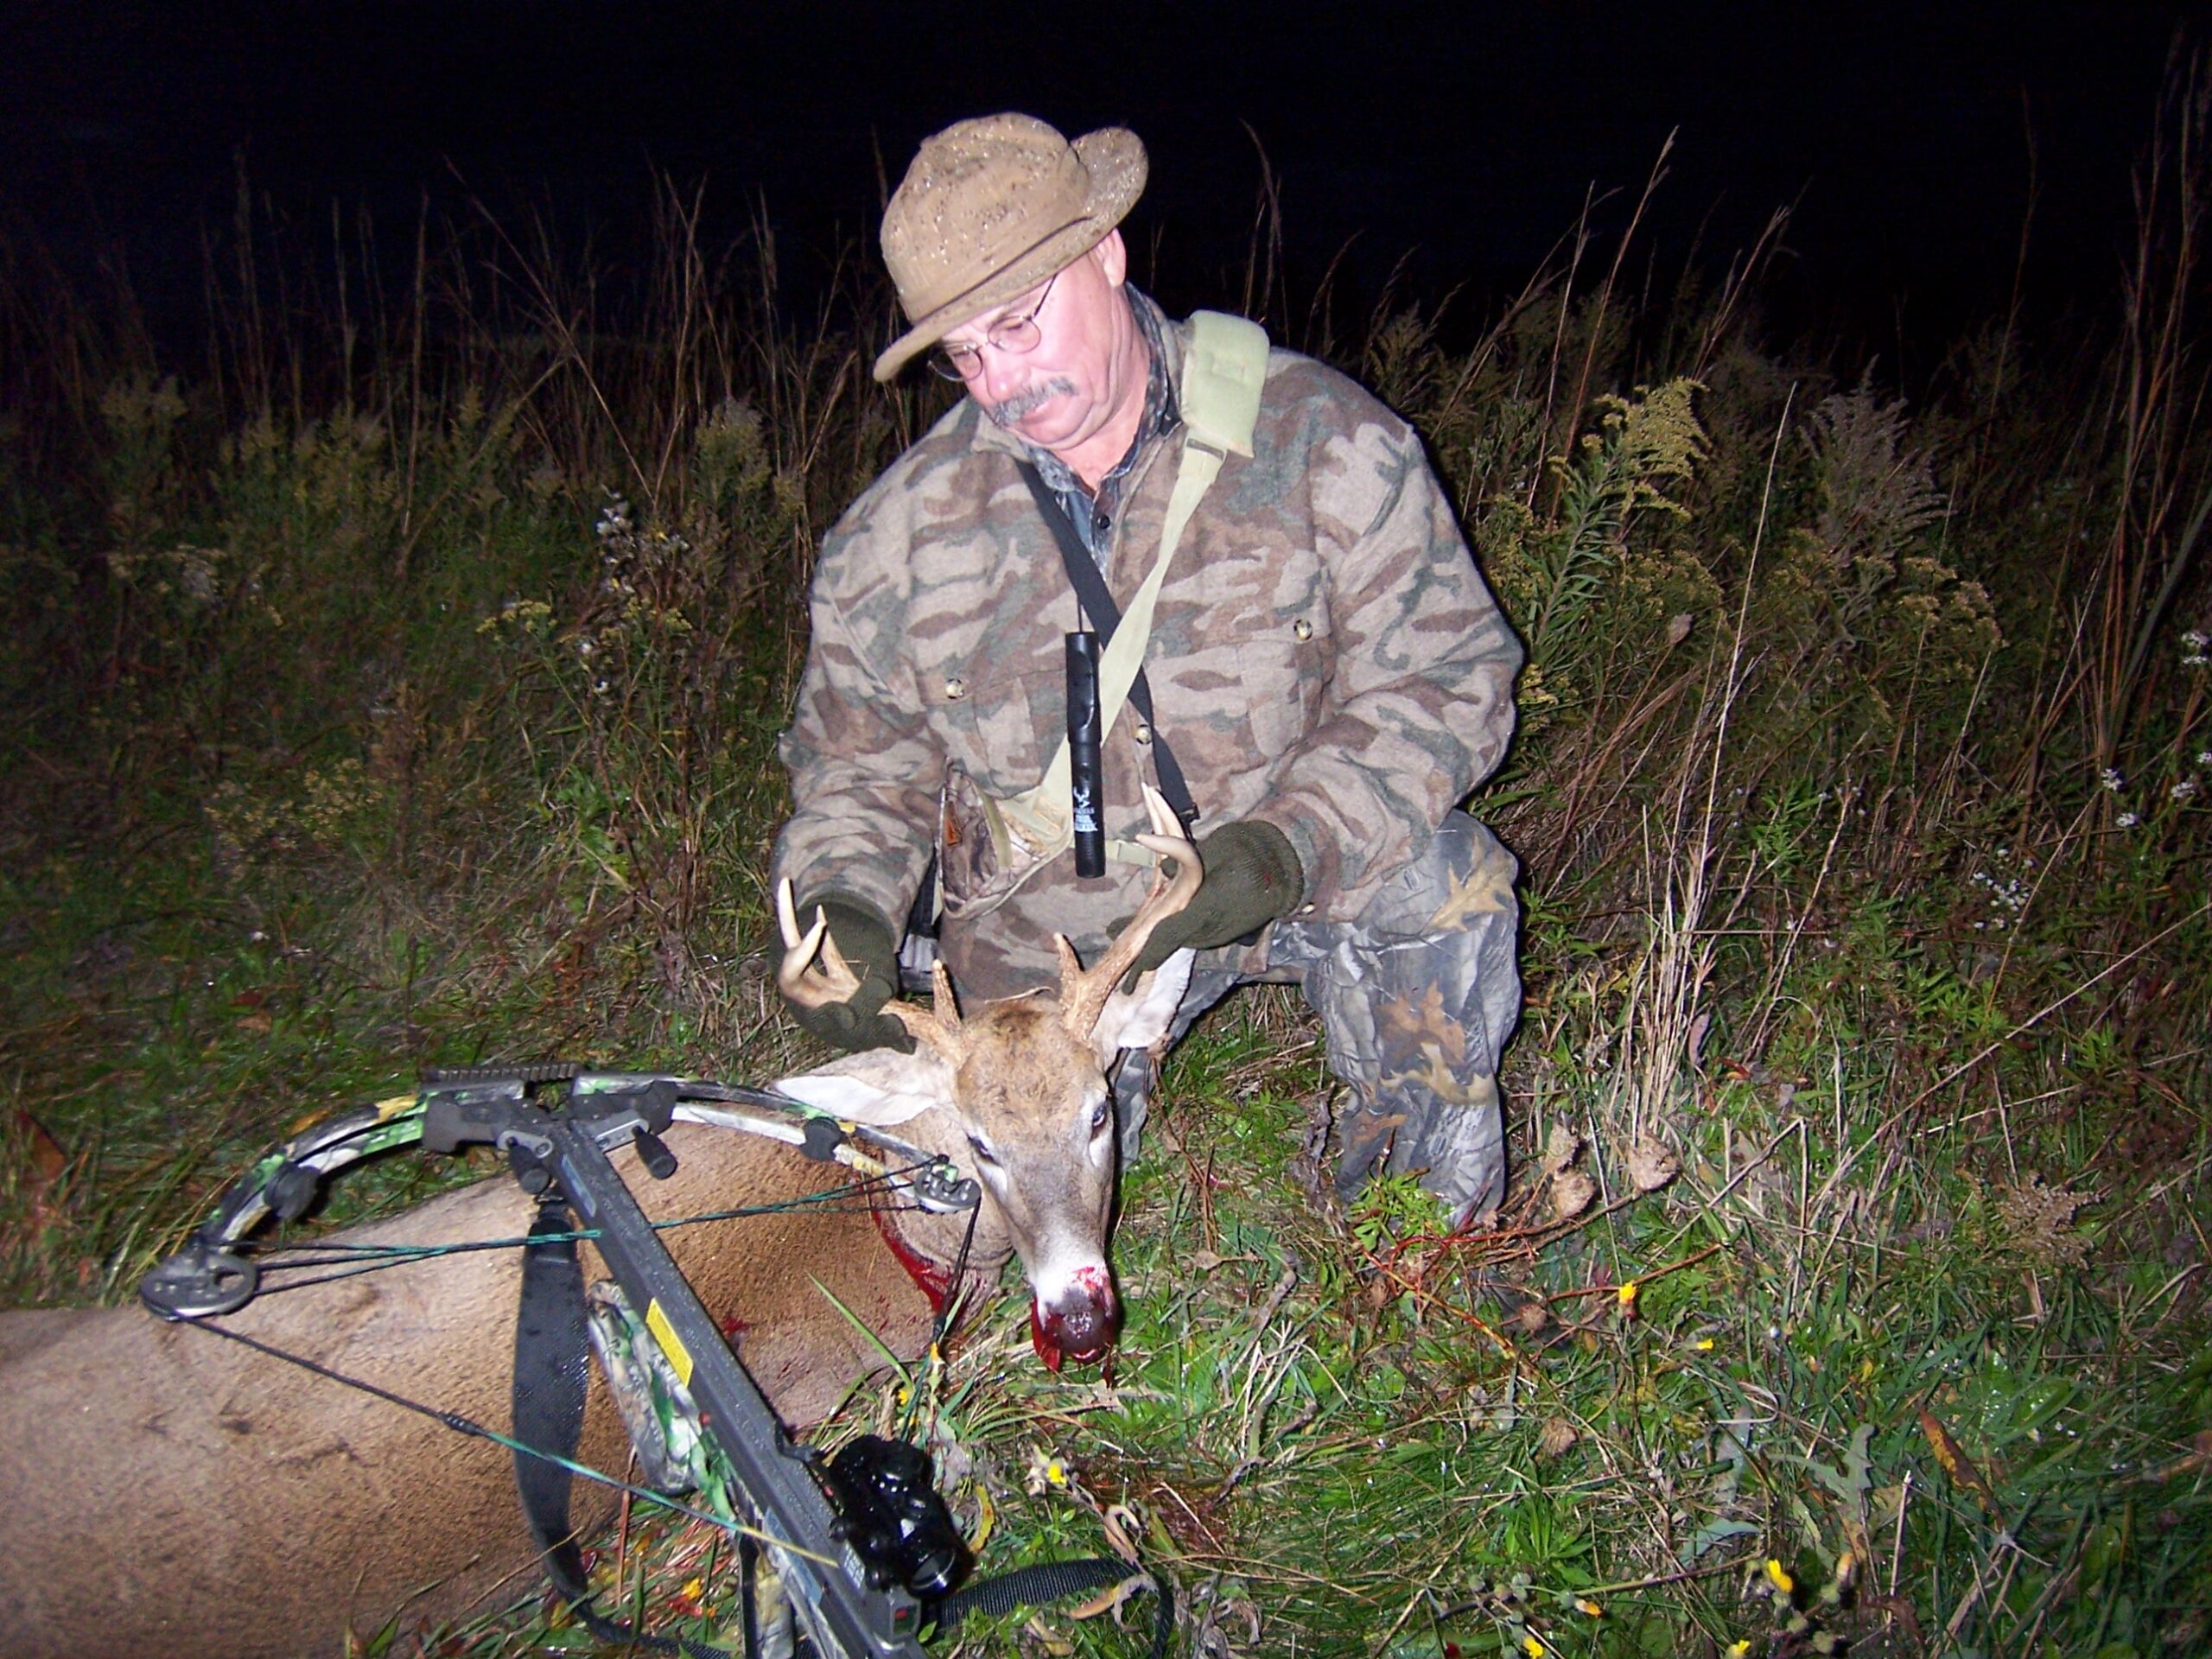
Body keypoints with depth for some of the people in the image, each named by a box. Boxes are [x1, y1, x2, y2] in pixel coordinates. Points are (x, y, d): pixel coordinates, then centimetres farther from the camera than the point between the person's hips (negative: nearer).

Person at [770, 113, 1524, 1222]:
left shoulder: (1320, 442, -14)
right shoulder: (900, 532, -7)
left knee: (1443, 881, -32)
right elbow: (859, 760, 5)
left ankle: (1426, 1159, -1)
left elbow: (1443, 674, -14)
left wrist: (1291, 847, -29)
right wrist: (843, 903, -16)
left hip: (1277, 872, -2)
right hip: (1044, 929, 2)